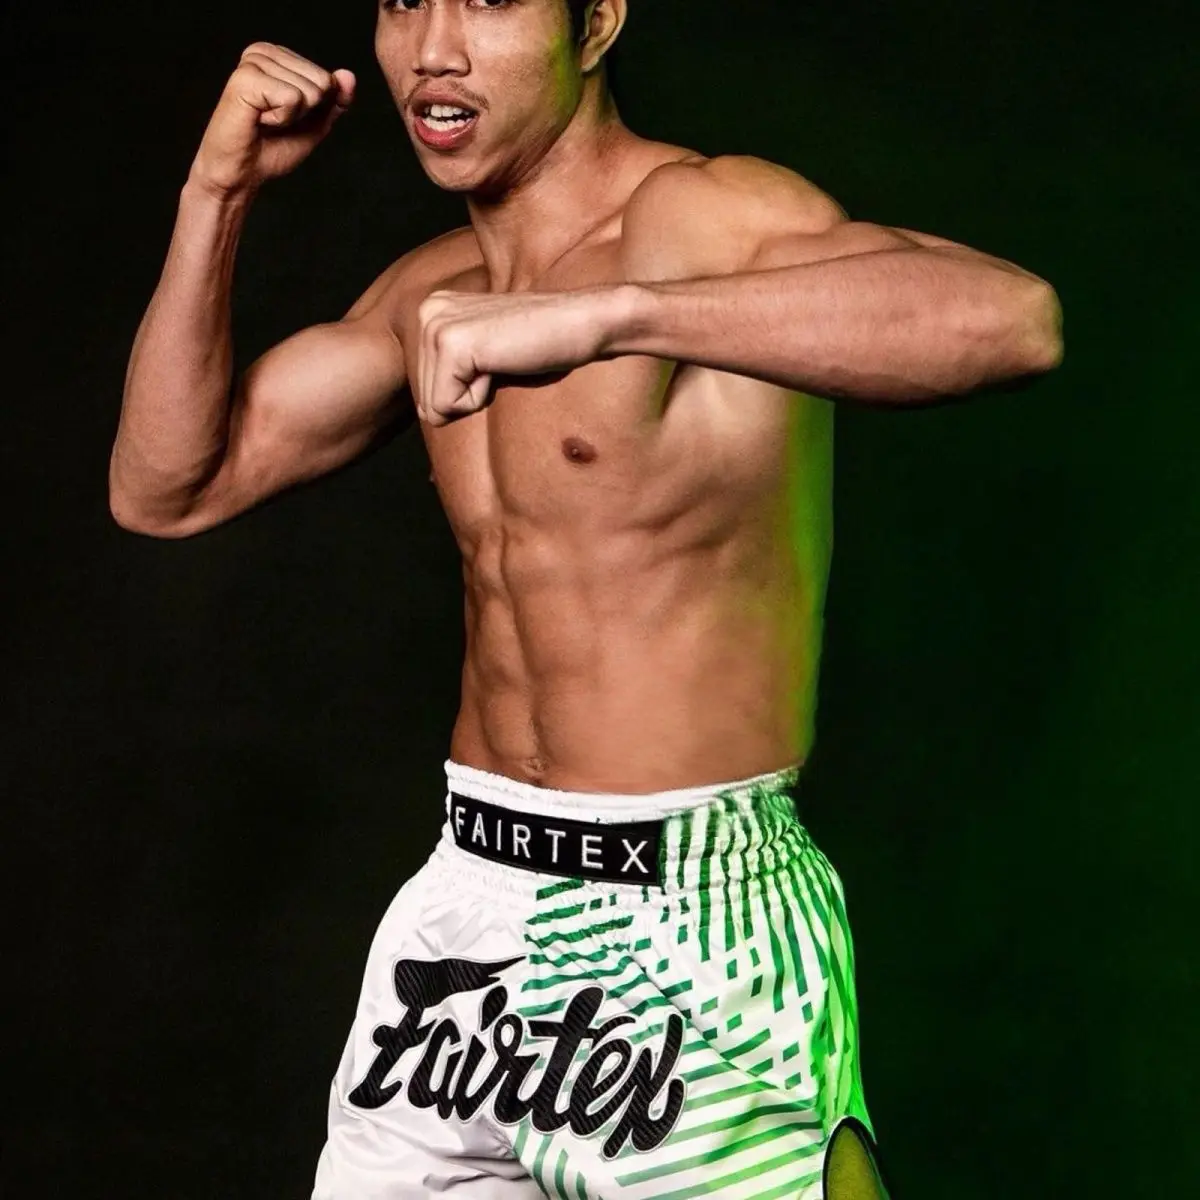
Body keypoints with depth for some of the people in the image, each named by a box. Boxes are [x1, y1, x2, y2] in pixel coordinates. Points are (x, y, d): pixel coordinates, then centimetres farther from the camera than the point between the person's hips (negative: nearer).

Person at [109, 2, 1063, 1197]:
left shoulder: (697, 215, -15)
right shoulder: (433, 291, 10)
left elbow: (1010, 315, -34)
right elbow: (165, 490, 11)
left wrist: (604, 315, -41)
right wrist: (216, 193, 0)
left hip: (691, 931, -7)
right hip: (461, 907, 7)